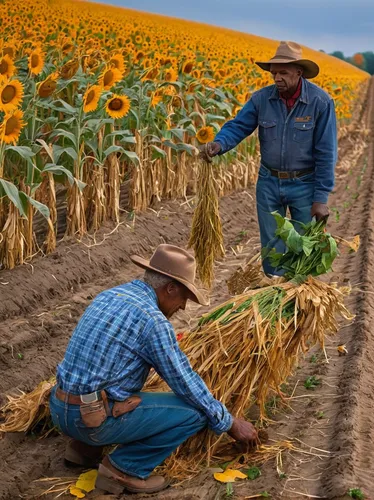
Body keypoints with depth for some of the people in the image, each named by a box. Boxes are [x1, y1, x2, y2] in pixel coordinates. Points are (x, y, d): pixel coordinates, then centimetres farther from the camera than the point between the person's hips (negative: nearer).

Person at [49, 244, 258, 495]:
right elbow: (186, 383, -9)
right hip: (94, 419, -9)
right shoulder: (153, 319, -14)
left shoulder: (109, 295, 11)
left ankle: (85, 446, 21)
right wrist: (230, 424, 4)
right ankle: (124, 468, 0)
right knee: (195, 412, -4)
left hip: (60, 409, 9)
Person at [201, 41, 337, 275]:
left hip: (304, 185, -3)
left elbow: (326, 153, -13)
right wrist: (218, 144, -31)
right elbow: (238, 126, -7)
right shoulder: (262, 98, -6)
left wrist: (321, 198, -14)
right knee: (271, 245, 12)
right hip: (269, 183, 3)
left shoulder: (321, 101, -15)